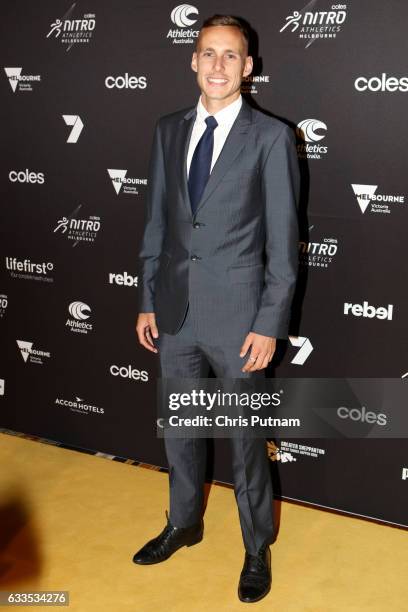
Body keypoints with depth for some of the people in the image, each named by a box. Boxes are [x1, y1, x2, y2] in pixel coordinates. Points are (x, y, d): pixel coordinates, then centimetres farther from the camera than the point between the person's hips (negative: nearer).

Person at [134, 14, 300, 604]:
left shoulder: (271, 136, -8)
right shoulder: (168, 130, 6)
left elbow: (282, 239, -9)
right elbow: (157, 222, 10)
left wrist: (270, 325, -11)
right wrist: (148, 301, 9)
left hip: (237, 313, -5)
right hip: (175, 309, 5)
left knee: (245, 439, 9)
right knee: (180, 427, 20)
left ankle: (257, 548, 31)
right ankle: (184, 524, 43)